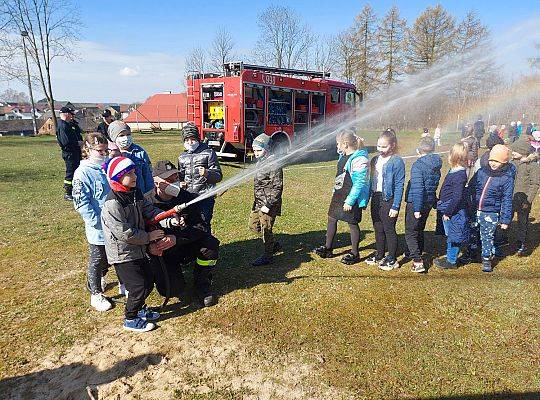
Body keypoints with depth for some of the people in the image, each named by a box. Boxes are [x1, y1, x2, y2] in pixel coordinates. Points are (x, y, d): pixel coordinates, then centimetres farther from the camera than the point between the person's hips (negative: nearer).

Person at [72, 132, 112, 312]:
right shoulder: (83, 173, -14)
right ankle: (96, 294, 28)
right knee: (97, 260, 11)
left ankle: (99, 278, 48)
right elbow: (81, 203, -17)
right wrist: (98, 222, -20)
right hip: (98, 228, -6)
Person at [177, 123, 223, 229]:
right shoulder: (182, 157, 16)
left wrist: (207, 173, -24)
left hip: (205, 197, -5)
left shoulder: (209, 153, 0)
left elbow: (218, 176, -4)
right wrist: (180, 183, 5)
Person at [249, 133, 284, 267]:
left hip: (268, 204, -10)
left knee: (266, 229, 1)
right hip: (258, 202, 10)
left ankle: (267, 257, 18)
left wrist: (268, 205, -22)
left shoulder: (274, 164, -19)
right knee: (253, 225, 18)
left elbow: (277, 188, -21)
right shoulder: (261, 162, 10)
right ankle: (275, 244, 33)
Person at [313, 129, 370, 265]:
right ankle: (328, 248, 29)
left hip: (351, 198, -9)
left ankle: (354, 253, 21)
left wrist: (350, 201, -22)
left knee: (352, 224, 4)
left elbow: (360, 183, -23)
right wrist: (335, 191, 20)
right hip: (338, 195, 9)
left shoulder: (360, 159, -21)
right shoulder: (343, 155, 6)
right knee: (332, 219, 14)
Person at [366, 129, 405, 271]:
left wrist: (395, 206, -17)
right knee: (378, 229, 15)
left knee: (389, 230, 3)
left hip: (388, 199, -7)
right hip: (376, 198, 7)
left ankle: (392, 259, 17)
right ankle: (379, 255, 30)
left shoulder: (397, 162, -12)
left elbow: (399, 186, -14)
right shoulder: (375, 160, 9)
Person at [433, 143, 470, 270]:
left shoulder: (459, 175, -23)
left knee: (453, 236, 4)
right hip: (448, 210, 9)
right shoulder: (454, 171, 7)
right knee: (450, 235, 19)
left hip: (454, 212, -9)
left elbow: (457, 197, -24)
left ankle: (451, 261, 16)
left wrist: (448, 212, -19)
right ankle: (450, 257, 32)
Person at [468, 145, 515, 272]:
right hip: (474, 210, 3)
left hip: (491, 213, -3)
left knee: (487, 237, 7)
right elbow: (470, 188, 8)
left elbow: (506, 201, -6)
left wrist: (505, 220, -6)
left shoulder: (507, 179, -9)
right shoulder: (481, 172, -1)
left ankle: (486, 259, 25)